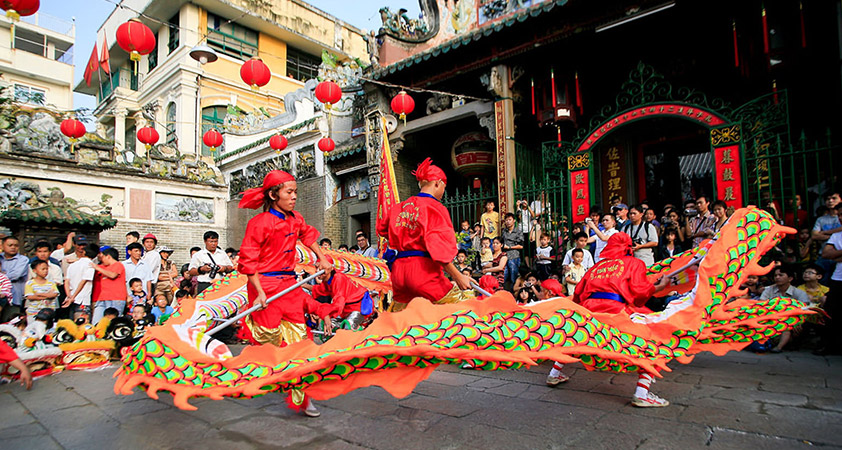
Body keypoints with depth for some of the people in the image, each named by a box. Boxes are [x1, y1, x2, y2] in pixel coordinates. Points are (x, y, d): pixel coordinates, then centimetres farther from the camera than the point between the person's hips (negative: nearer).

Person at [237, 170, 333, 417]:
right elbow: (248, 261, -12)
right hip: (265, 284, -6)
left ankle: (300, 397, 13)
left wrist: (322, 259, 26)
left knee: (298, 336, 4)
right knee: (270, 337, -1)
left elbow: (308, 235, 28)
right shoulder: (259, 223, -12)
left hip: (289, 284, 6)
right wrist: (260, 292, -18)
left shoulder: (295, 219, 7)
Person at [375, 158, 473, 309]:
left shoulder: (400, 207, 16)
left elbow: (382, 229, 33)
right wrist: (458, 277, -11)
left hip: (398, 267, 7)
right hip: (423, 268, -7)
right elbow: (438, 249, -15)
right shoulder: (435, 207, -4)